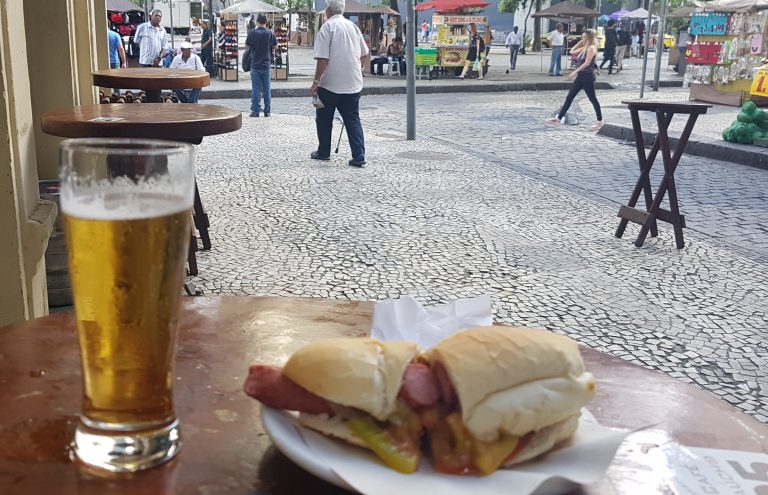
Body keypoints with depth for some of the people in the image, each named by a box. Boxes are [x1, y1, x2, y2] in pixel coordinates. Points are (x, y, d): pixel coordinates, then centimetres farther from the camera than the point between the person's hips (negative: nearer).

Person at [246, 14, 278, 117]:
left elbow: (247, 45, 4)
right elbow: (274, 46, 9)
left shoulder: (252, 33, -7)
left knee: (255, 89, 3)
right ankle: (267, 111, 8)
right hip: (266, 64, 1)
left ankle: (255, 111, 2)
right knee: (267, 88, 7)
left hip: (255, 64, -1)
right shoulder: (270, 33, -3)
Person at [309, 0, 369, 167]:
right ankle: (359, 156, -5)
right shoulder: (353, 26, 8)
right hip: (353, 83, 5)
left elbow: (323, 59, -16)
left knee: (324, 120, 12)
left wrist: (316, 81, -11)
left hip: (329, 84, -5)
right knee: (353, 120, 5)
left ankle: (323, 152, 23)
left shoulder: (327, 27, -10)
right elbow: (364, 54, 15)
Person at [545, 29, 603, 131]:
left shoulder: (591, 48, -11)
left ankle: (600, 121, 9)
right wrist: (580, 42, 15)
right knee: (569, 97, 6)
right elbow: (572, 51, 25)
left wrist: (575, 72, -21)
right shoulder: (584, 48, 15)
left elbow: (587, 63, -20)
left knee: (592, 99, -1)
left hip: (587, 76, -9)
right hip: (580, 76, 9)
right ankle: (559, 118, 8)